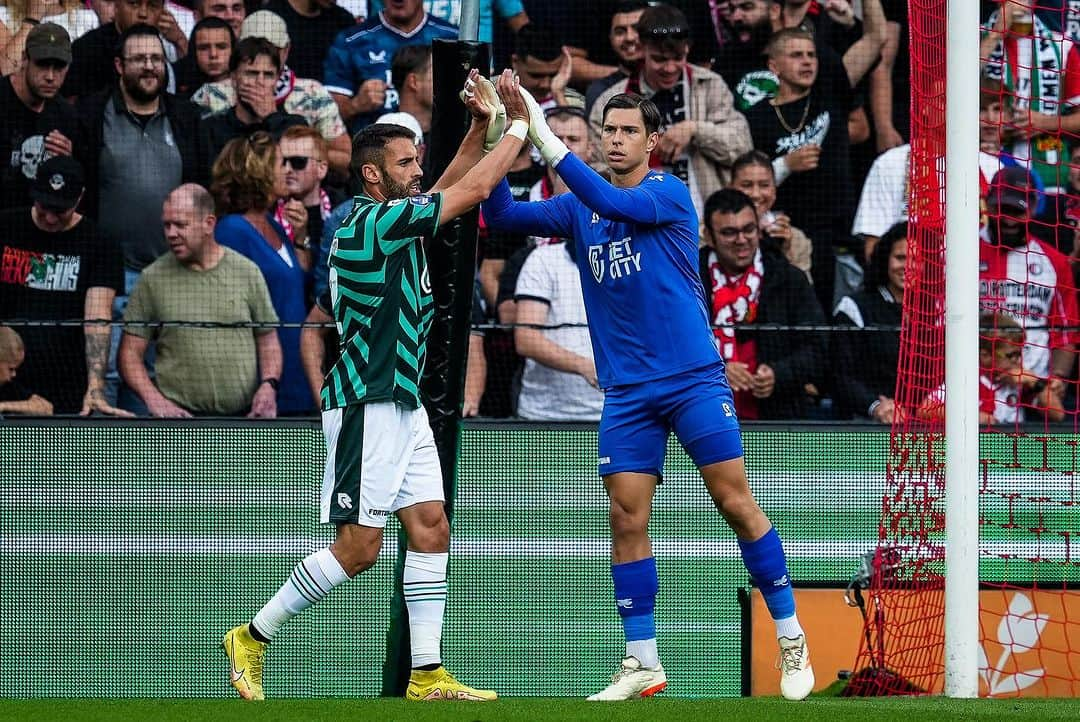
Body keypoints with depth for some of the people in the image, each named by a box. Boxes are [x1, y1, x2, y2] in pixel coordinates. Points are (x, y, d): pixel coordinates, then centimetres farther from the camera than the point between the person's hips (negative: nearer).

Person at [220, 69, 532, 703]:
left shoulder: (387, 220, 13)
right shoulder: (372, 222, -14)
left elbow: (452, 189, 28)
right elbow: (473, 191, -12)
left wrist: (481, 127, 15)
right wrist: (518, 127, -1)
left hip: (403, 404, 10)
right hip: (367, 405, -10)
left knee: (431, 529, 3)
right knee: (359, 546, -8)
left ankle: (428, 675, 2)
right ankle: (253, 638, 4)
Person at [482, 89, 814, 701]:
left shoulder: (669, 194, -5)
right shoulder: (578, 208, 11)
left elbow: (611, 203, -22)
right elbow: (503, 215, 5)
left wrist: (545, 137, -27)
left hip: (694, 377, -4)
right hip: (626, 391, 4)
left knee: (736, 502, -6)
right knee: (627, 519, -3)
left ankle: (792, 642, 5)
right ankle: (643, 666, 4)